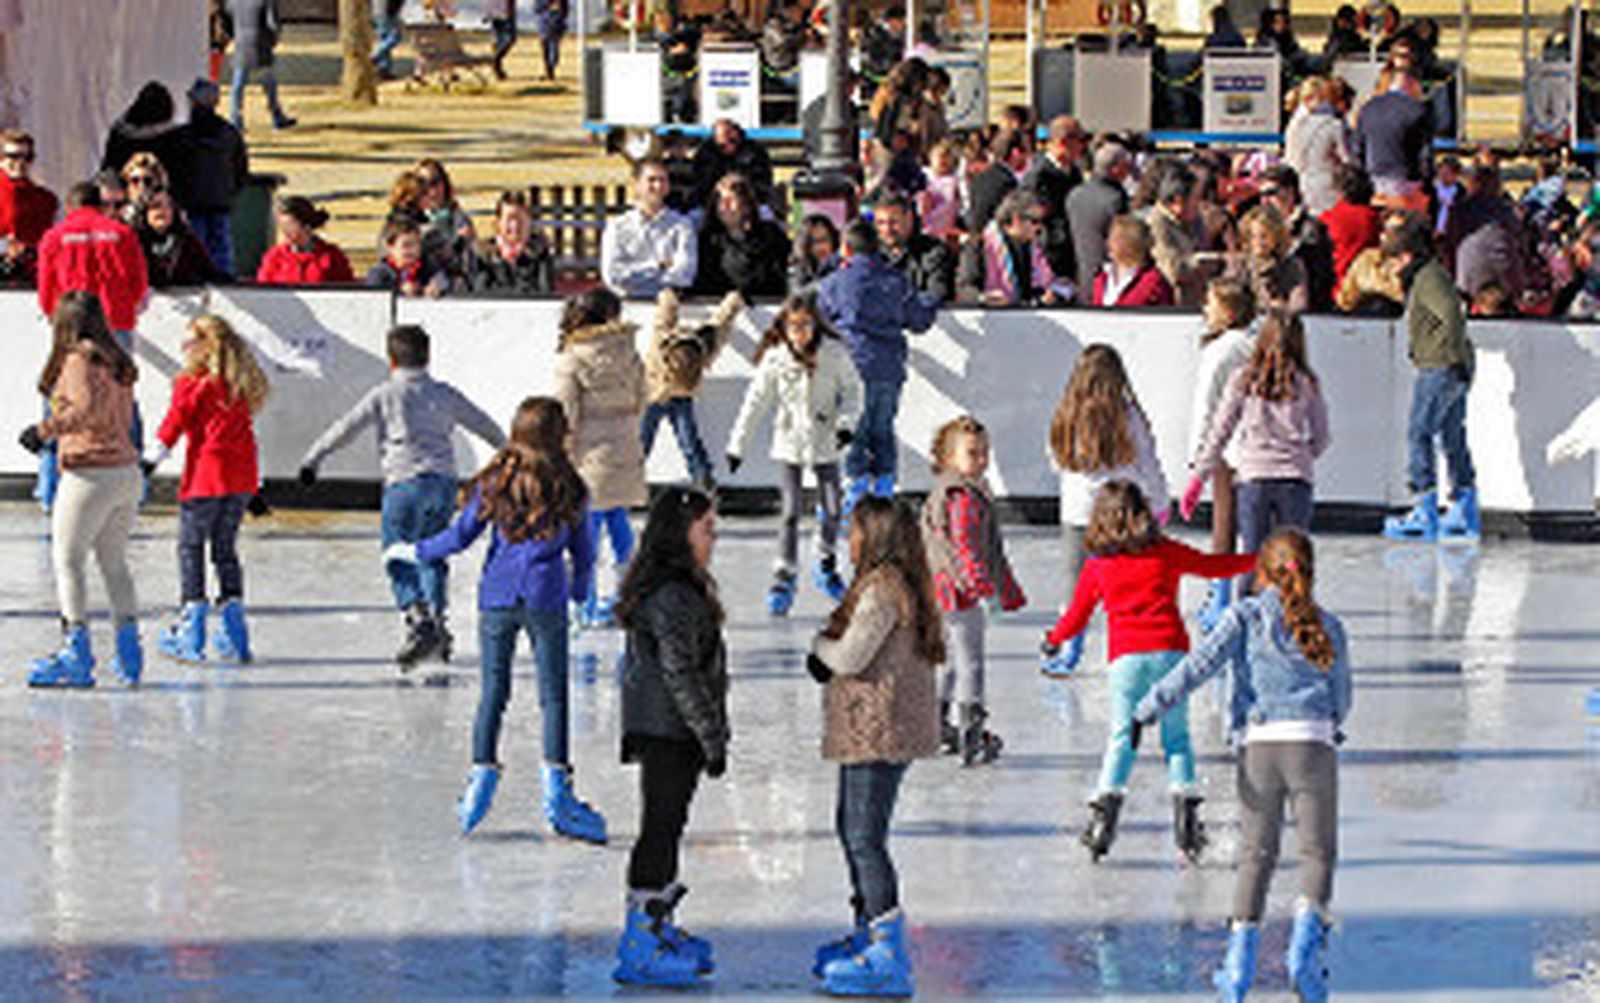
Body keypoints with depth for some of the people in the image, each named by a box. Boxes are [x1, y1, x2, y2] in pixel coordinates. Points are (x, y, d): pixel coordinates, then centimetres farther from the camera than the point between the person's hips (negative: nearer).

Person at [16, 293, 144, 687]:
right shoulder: (118, 365, 13)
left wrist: (45, 430, -20)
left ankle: (77, 651, -5)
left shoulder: (78, 361, -10)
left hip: (90, 473, -8)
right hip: (127, 472, 8)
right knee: (114, 562, 16)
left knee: (67, 559, -1)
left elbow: (88, 407, -25)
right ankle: (129, 645, 13)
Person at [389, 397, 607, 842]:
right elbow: (583, 552, 8)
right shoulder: (569, 488, 1)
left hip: (497, 595, 1)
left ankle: (482, 776, 6)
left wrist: (413, 552, 17)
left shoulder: (495, 481, 0)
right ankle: (556, 787, -4)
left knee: (493, 693, 7)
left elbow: (461, 535, 1)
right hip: (545, 599, -1)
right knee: (553, 695, 1)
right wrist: (578, 588, 28)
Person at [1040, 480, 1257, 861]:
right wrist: (1258, 559, 34)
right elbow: (1214, 566, 18)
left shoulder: (1096, 567, 10)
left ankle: (1107, 801, -14)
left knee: (1121, 738, 1)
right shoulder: (1166, 552, 9)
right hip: (1169, 651, 0)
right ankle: (1184, 801, -7)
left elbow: (1077, 615, 19)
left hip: (1125, 658, 0)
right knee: (1176, 736, 6)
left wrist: (1053, 641, 38)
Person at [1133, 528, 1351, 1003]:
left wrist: (1148, 709, -9)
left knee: (1256, 854, 11)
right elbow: (1342, 700, 18)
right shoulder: (1329, 628, 11)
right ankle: (1305, 944, -14)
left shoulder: (1245, 618, 6)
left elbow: (1200, 664, -7)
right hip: (1314, 744, 0)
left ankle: (1241, 954, 1)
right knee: (1318, 851, 7)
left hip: (1258, 747, 0)